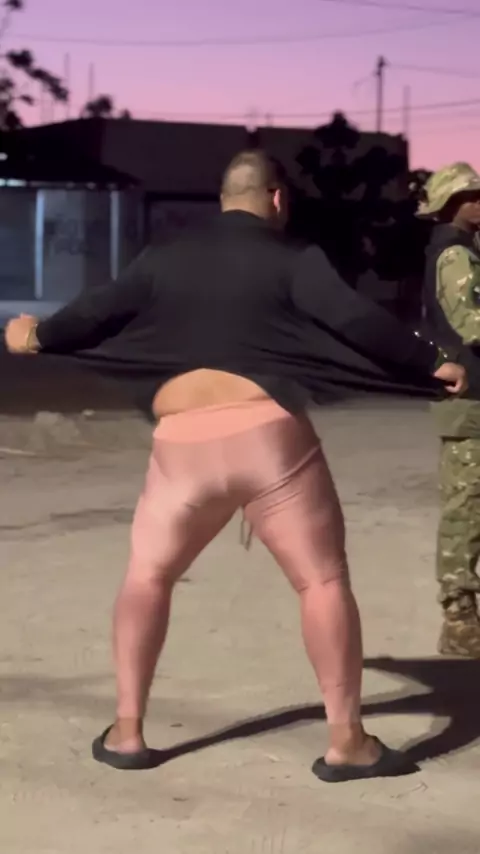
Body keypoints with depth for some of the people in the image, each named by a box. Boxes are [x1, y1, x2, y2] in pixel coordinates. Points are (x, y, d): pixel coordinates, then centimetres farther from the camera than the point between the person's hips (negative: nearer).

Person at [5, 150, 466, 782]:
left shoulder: (164, 261, 14)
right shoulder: (291, 260, 4)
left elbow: (96, 313, 19)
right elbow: (358, 321, -6)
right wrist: (431, 364, 3)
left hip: (184, 442, 3)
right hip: (268, 433, -3)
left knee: (148, 575, 18)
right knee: (323, 580, 4)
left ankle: (126, 732, 15)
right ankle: (347, 741, 2)